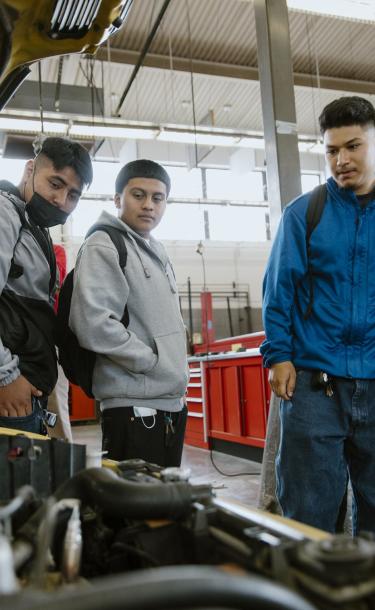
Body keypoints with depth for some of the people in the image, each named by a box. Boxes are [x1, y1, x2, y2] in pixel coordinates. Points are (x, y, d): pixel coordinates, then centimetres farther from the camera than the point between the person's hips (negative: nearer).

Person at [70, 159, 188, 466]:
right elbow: (92, 324, -24)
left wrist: (177, 379, 13)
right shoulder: (103, 246, -10)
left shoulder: (157, 253, 17)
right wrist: (154, 363, -16)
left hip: (171, 404, 9)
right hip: (134, 408, -9)